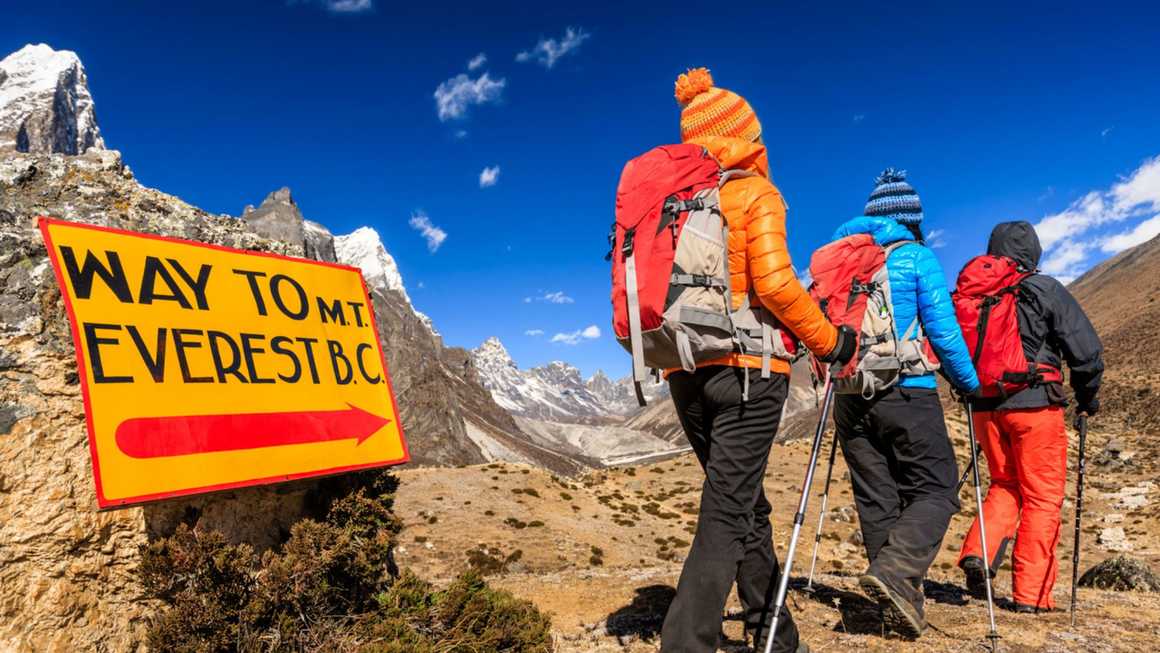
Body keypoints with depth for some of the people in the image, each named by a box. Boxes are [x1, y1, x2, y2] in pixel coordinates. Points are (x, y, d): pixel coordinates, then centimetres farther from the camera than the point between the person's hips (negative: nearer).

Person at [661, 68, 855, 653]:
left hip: (685, 373, 6)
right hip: (746, 368, -6)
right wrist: (828, 340, -6)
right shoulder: (755, 194, -4)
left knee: (747, 508, 17)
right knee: (726, 516, -4)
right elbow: (773, 282, -16)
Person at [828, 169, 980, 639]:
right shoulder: (918, 257, -2)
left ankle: (898, 602, 15)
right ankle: (896, 573, -17)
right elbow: (942, 329, -5)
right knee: (934, 489, 4)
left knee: (875, 498, 10)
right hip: (906, 391, -5)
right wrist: (969, 382, 7)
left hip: (851, 393, 5)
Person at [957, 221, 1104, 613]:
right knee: (1042, 497, 6)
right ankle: (1031, 594, 8)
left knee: (1005, 485, 20)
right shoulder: (1046, 290, -3)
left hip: (985, 405, 4)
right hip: (1034, 404, -4)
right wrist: (1087, 397, 11)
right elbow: (1086, 350, -3)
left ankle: (977, 553, 0)